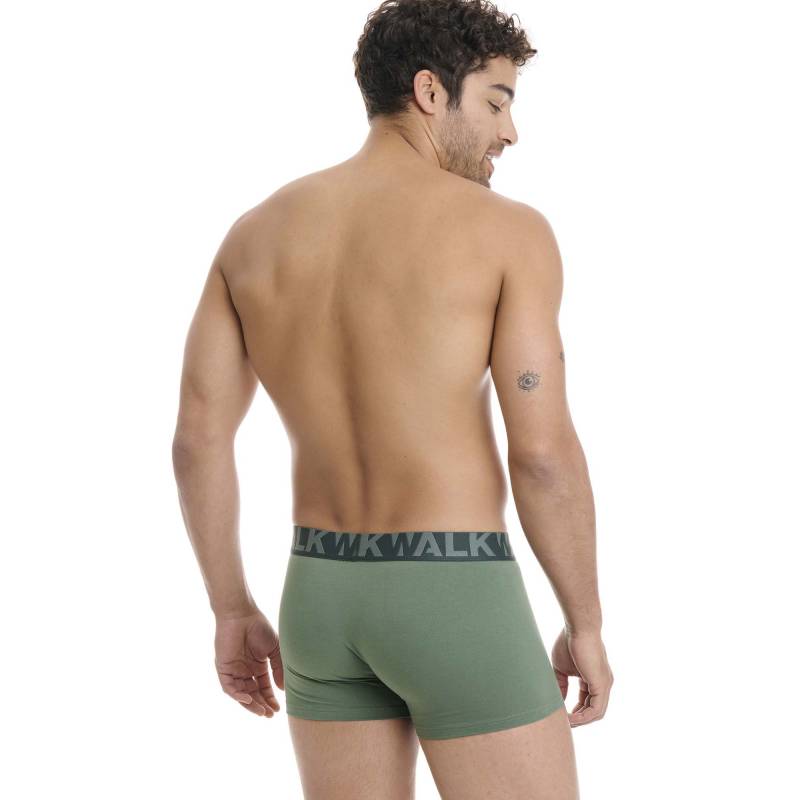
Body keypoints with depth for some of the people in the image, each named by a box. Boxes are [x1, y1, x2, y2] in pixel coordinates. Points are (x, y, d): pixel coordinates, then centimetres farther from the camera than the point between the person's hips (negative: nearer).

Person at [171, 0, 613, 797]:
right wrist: (586, 625, -1)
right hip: (455, 606, -5)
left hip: (322, 599, 6)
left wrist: (233, 612, 12)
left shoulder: (255, 232, 5)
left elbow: (197, 436, 3)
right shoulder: (508, 230, -10)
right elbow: (544, 452, -15)